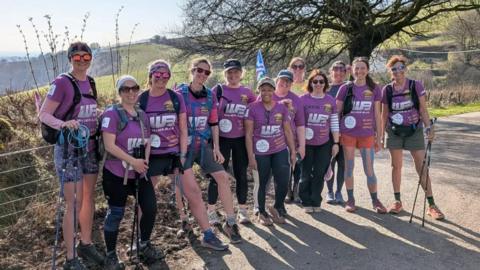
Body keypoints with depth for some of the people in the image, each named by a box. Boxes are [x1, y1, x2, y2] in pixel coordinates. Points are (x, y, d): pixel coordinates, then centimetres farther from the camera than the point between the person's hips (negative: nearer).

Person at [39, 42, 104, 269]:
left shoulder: (91, 82, 9)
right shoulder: (61, 82, -11)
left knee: (89, 198, 14)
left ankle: (85, 245, 31)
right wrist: (63, 124, -31)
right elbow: (44, 114, -14)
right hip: (68, 149, -7)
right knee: (74, 203, -5)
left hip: (90, 148, 7)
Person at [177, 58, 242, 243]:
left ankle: (230, 222, 5)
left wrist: (216, 147, 4)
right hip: (184, 145, -4)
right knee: (188, 185, -8)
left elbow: (213, 123, 11)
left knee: (222, 176, -5)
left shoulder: (210, 96, 6)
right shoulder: (180, 94, -6)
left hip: (204, 144, 4)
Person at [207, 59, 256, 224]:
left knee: (241, 175, 9)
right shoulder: (218, 90, -2)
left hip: (241, 140, 2)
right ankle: (211, 211, 16)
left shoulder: (247, 93, 5)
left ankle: (242, 210, 23)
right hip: (222, 139, -2)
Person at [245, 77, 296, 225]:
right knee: (263, 183, 7)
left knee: (283, 182, -2)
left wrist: (293, 151, 9)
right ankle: (262, 213, 28)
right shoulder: (253, 108, -5)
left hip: (280, 151, 3)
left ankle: (276, 208, 25)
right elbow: (248, 134, -5)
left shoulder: (281, 108, 5)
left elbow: (288, 131, 11)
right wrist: (251, 156, -8)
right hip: (261, 153, -2)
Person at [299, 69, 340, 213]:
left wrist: (336, 143, 3)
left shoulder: (331, 101, 4)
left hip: (324, 143, 2)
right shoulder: (303, 99, -3)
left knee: (319, 174, 6)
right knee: (306, 173, 4)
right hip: (307, 143, -2)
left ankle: (316, 202, 20)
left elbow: (334, 123, 6)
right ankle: (306, 202, 19)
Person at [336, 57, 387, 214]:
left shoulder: (374, 89, 2)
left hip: (367, 134, 0)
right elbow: (336, 112, 3)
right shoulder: (345, 88, -1)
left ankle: (375, 201, 19)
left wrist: (379, 138, 4)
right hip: (348, 134, 0)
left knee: (369, 170, 3)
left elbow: (377, 115, 5)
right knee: (349, 168, 7)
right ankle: (350, 200, 20)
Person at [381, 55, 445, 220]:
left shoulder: (416, 86, -5)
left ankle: (432, 205, 7)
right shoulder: (387, 90, 0)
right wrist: (381, 135, 7)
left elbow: (423, 109, -3)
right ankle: (397, 201, 20)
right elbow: (384, 114, 7)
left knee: (422, 168, -1)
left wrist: (429, 127, -14)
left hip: (414, 130, -1)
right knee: (396, 166, 8)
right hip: (394, 132, 2)